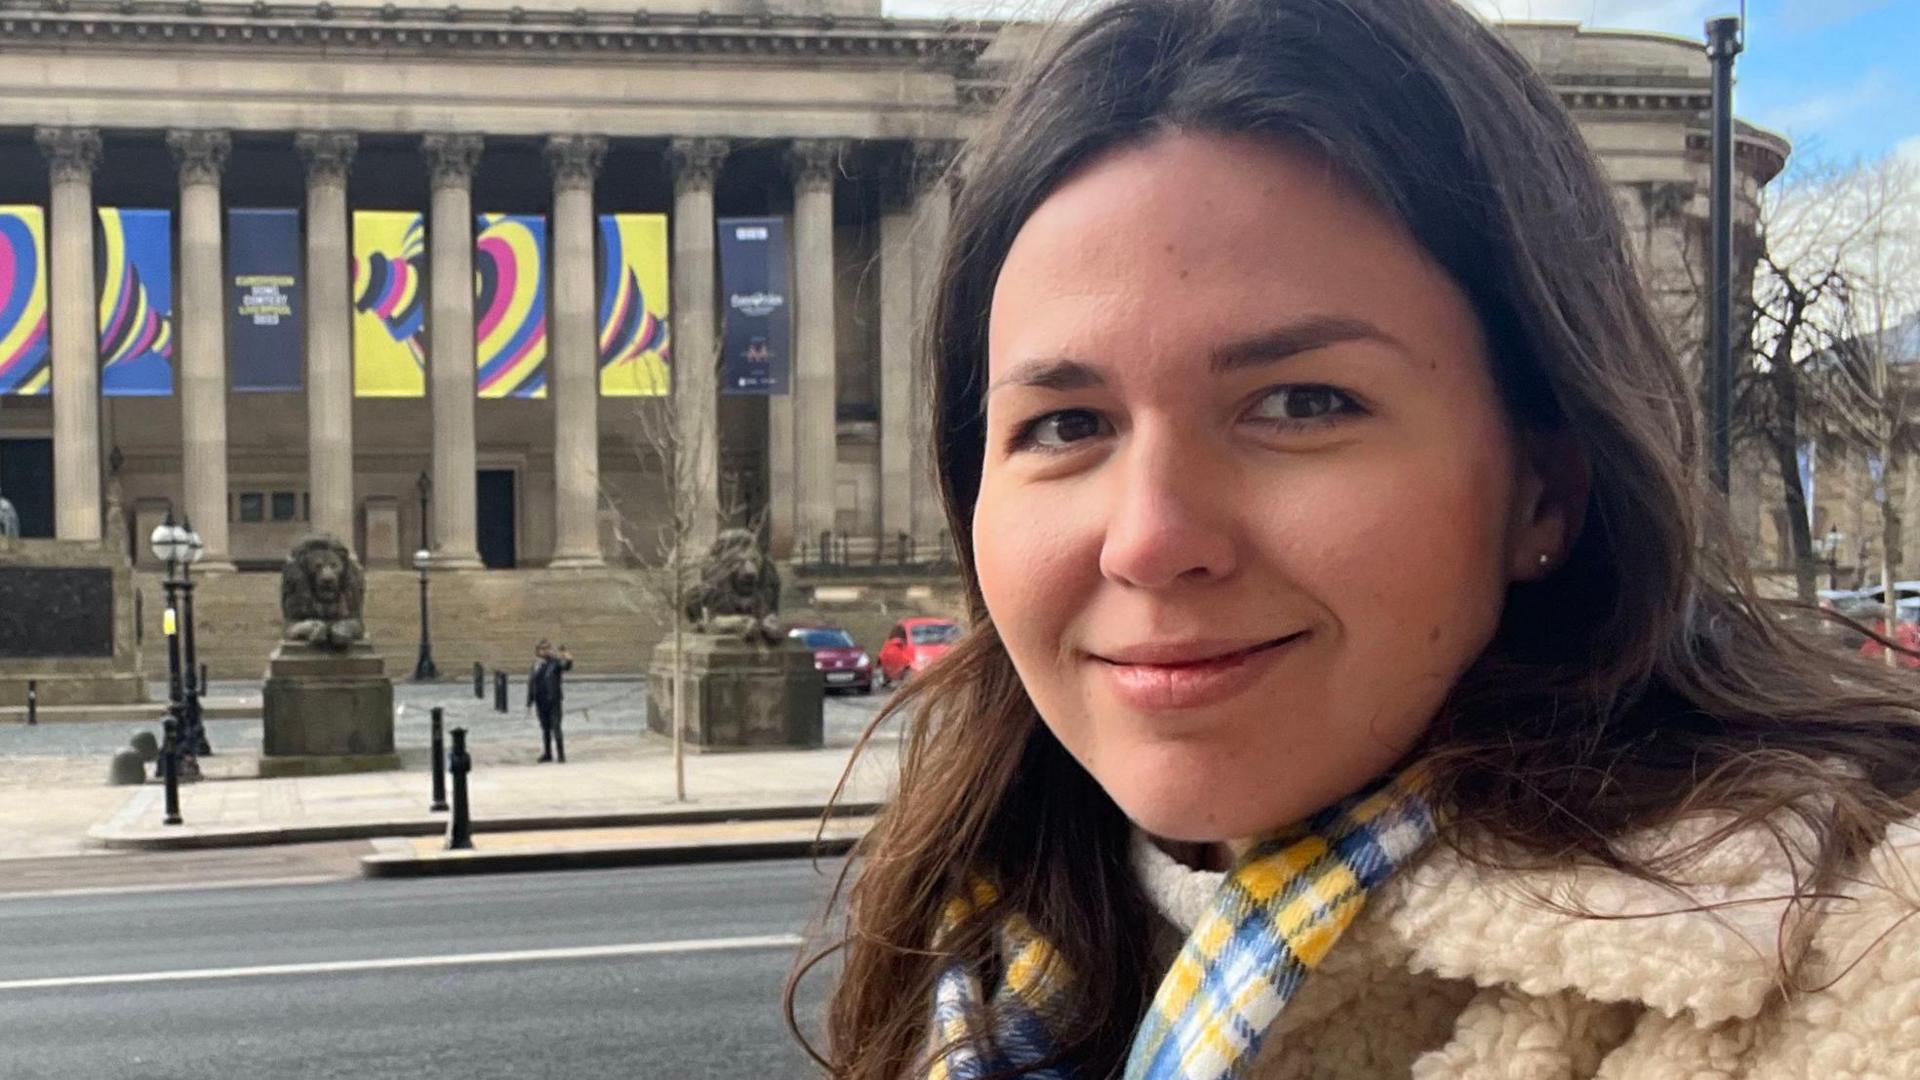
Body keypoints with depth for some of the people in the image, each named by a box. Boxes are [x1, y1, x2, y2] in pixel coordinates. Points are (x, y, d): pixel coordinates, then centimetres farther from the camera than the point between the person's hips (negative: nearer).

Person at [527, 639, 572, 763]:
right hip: (540, 701, 5)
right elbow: (531, 682, 12)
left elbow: (566, 667, -28)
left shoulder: (555, 663, -7)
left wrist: (568, 660, -51)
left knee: (556, 728, -9)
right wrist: (530, 701, 11)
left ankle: (561, 755, -6)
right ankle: (547, 754, 23)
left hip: (553, 700, -5)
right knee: (545, 728, 14)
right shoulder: (536, 665, 7)